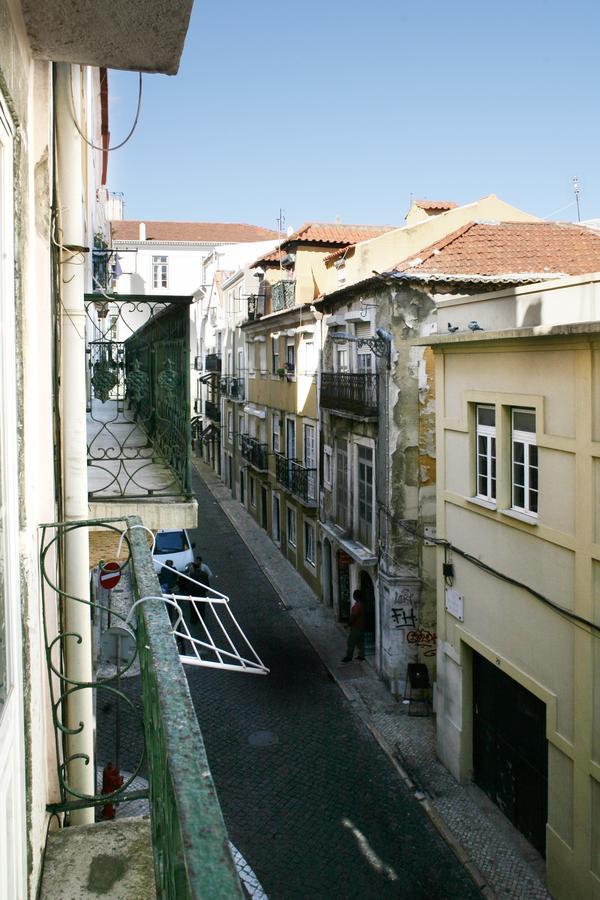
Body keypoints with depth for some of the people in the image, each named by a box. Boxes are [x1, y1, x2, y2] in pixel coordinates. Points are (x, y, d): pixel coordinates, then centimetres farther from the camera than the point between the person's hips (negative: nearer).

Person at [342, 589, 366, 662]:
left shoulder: (357, 605, -24)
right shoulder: (362, 603, 6)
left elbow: (353, 616, -24)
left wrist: (349, 623, -11)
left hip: (356, 627, -9)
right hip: (361, 626, 9)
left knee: (351, 642, -1)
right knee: (360, 641, 15)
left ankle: (349, 657, 4)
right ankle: (361, 655, 21)